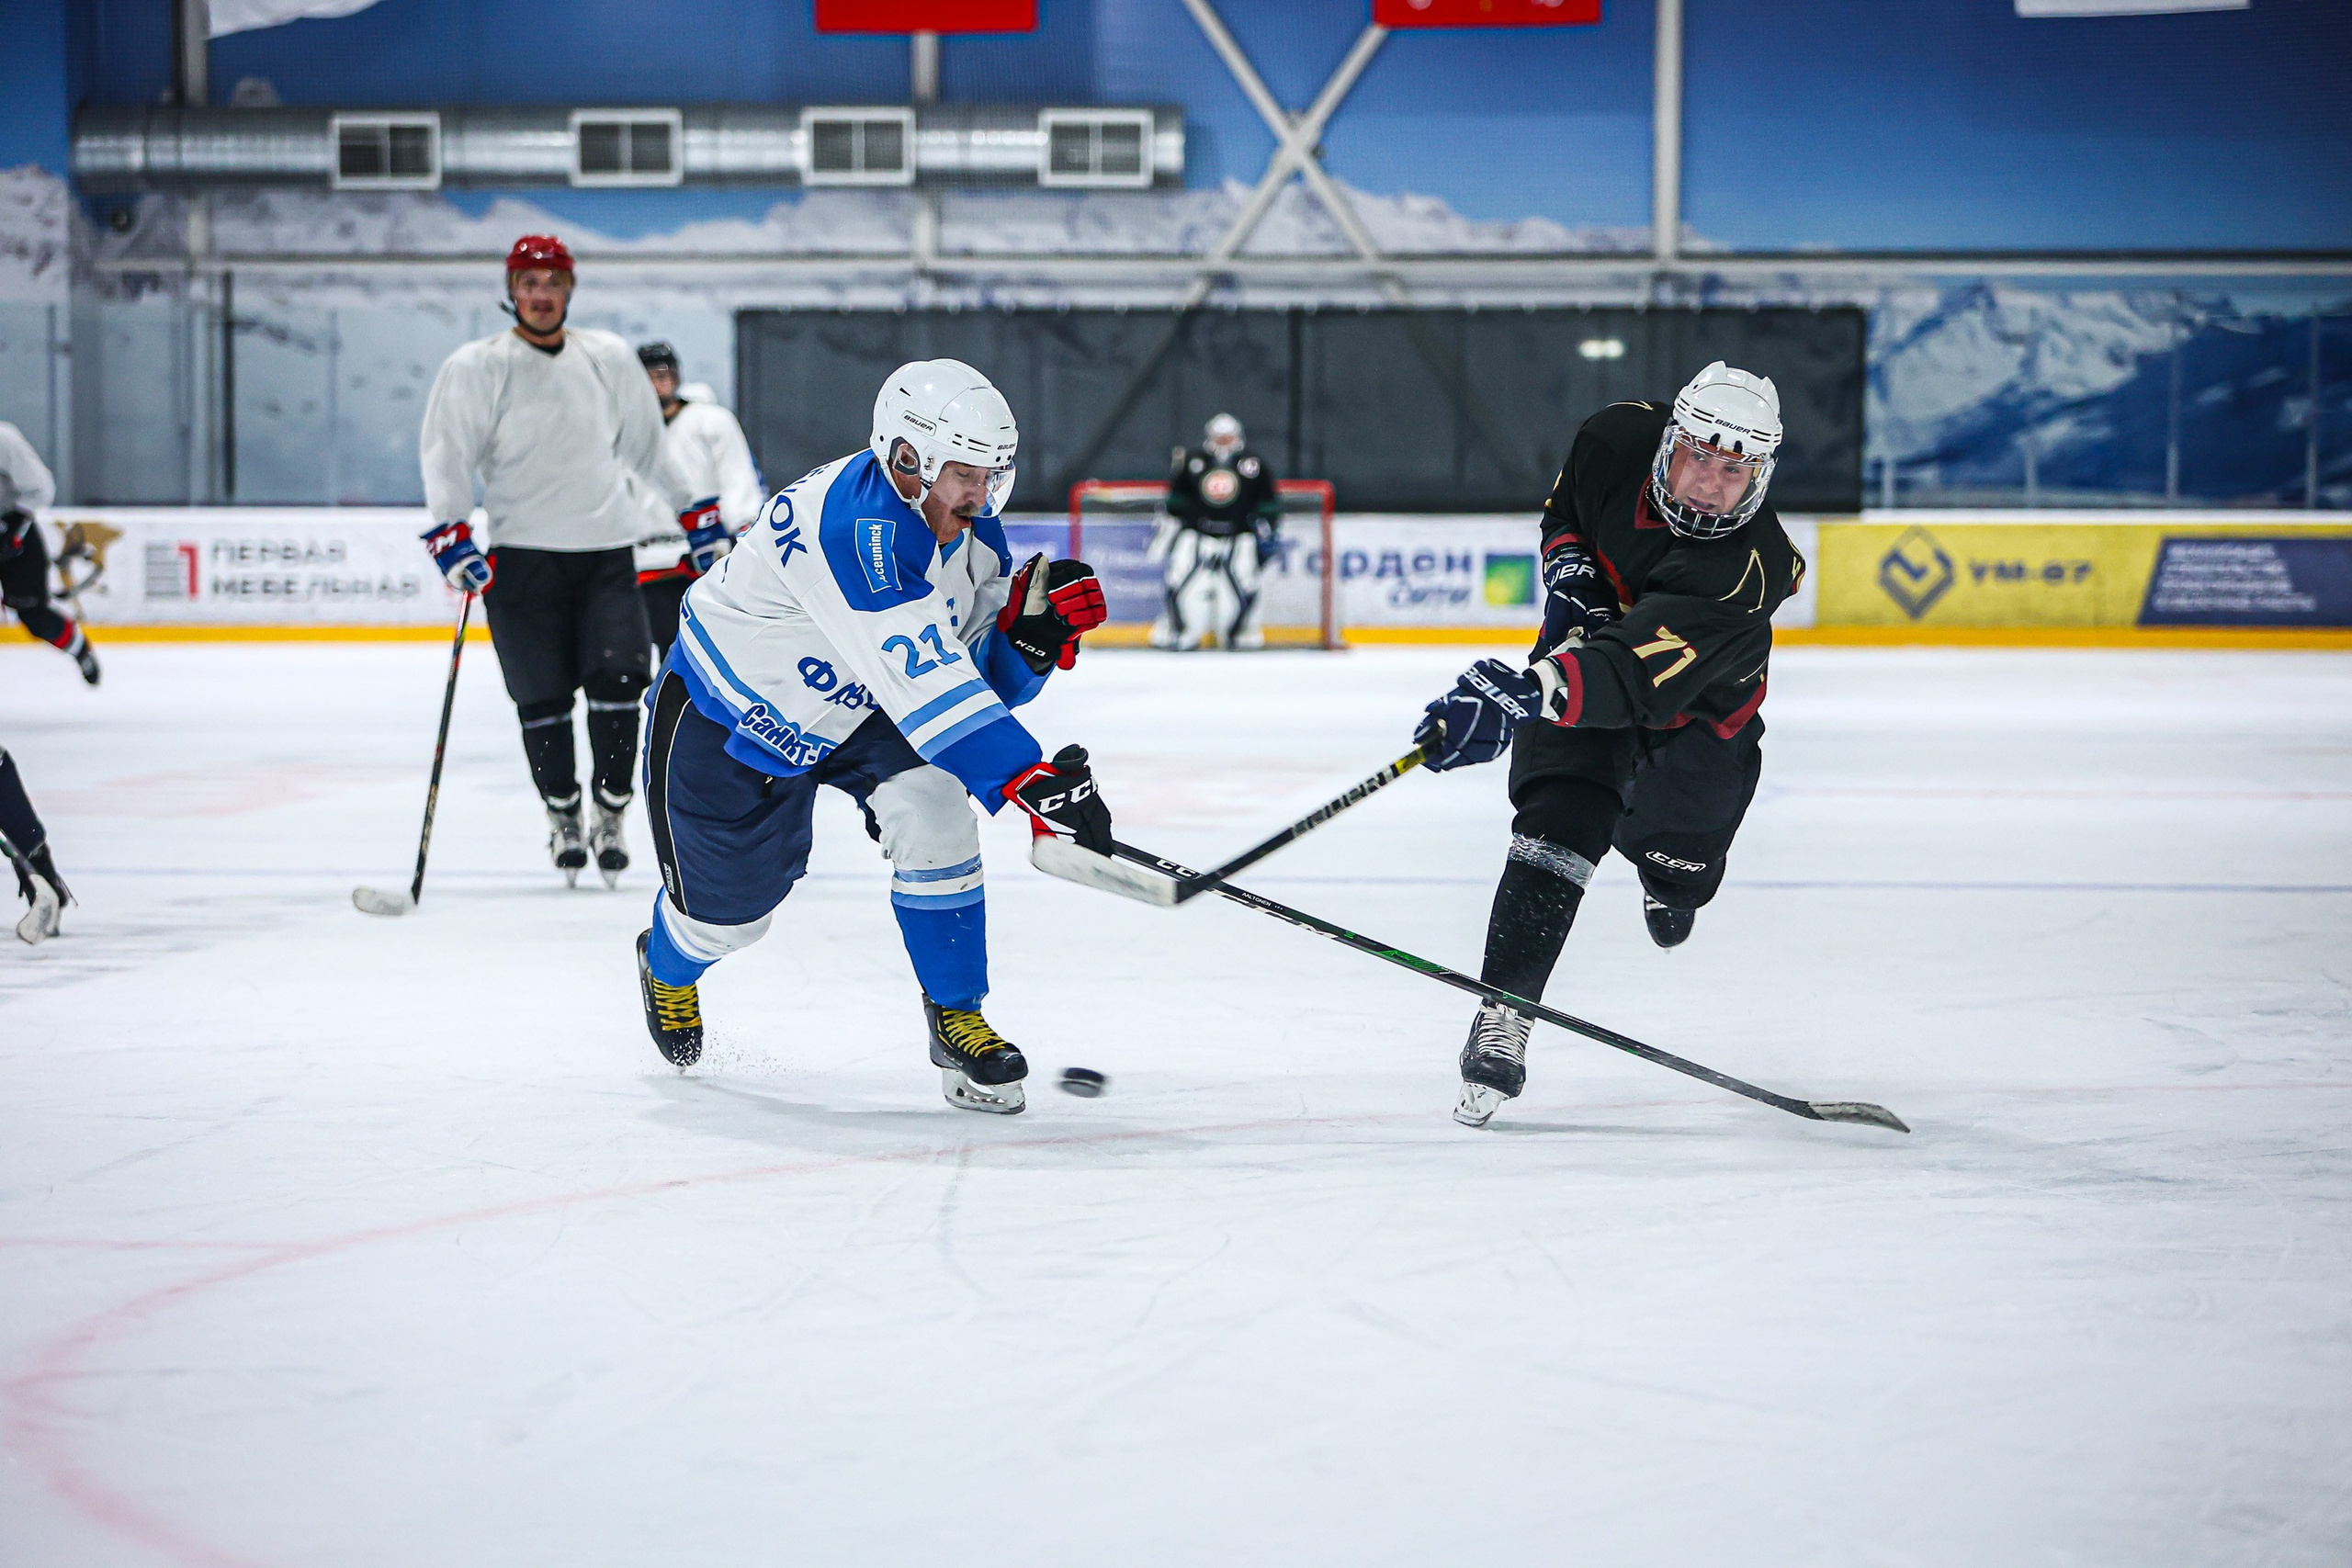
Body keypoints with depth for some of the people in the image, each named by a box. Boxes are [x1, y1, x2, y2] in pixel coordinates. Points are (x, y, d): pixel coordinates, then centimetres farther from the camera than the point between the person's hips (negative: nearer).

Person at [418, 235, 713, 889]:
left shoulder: (610, 358, 11)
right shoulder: (477, 368, 0)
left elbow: (646, 445, 21)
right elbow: (446, 454, -6)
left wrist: (696, 515, 22)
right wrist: (450, 537, -18)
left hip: (606, 552, 2)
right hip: (521, 558, -2)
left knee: (617, 676, -12)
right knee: (542, 694, -2)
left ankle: (610, 815, 1)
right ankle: (562, 818, 16)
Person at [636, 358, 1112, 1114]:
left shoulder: (975, 534, -14)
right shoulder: (855, 521, -40)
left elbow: (983, 679, -5)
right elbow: (923, 685, -48)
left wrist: (1033, 630, -27)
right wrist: (1032, 780, -54)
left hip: (855, 712, 6)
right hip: (726, 715, -6)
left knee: (933, 809, -22)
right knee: (729, 907, 11)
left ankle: (956, 1018, -5)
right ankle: (666, 967, 50)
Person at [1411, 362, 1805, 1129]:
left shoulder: (1747, 567, -40)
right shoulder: (1618, 440, -24)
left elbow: (1637, 677, -54)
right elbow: (1562, 511, 3)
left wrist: (1528, 693, -69)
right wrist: (1569, 569, -18)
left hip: (1697, 707, -2)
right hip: (1590, 637, 2)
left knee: (1678, 874, 7)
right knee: (1560, 826, -20)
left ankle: (1670, 872, 47)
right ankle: (1502, 1020, -21)